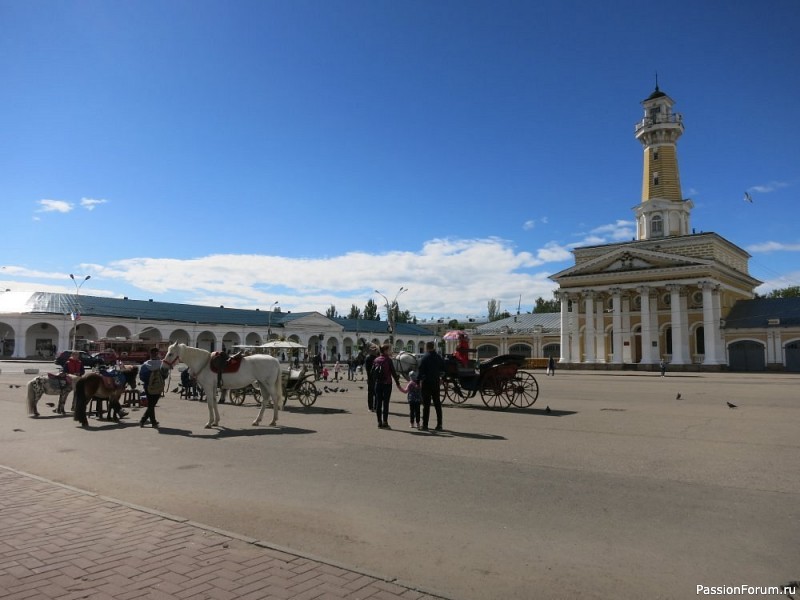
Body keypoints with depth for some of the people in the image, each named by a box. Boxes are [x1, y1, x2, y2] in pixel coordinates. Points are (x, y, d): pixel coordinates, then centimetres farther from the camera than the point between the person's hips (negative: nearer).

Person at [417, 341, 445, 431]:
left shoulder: (424, 358, -10)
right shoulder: (439, 357, 5)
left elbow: (420, 370, -12)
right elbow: (443, 369, 13)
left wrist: (418, 381, -7)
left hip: (426, 383, -5)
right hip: (436, 383, 5)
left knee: (426, 404, -1)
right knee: (437, 404, 11)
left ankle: (425, 425, 0)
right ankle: (439, 424, 12)